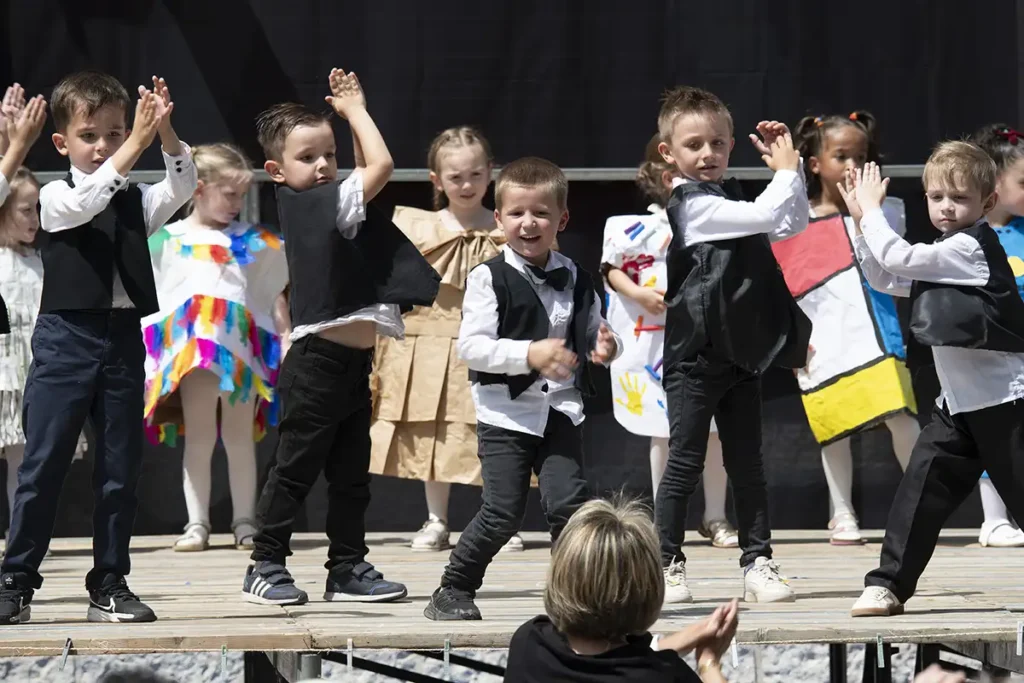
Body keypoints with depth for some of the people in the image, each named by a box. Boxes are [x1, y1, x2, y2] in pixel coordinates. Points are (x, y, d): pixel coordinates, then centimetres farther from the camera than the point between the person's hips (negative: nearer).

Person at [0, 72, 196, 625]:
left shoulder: (137, 201, 11)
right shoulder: (55, 198, 1)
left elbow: (183, 185, -5)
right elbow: (86, 201, -20)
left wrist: (165, 133, -22)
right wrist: (137, 144, -26)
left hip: (123, 339, 4)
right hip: (66, 336, -4)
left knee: (120, 467, 6)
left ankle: (109, 585, 13)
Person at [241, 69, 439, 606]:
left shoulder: (331, 203, 12)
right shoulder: (312, 203, -13)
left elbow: (366, 172, 26)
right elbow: (382, 166, -17)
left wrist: (352, 113, 17)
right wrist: (356, 111, -4)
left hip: (353, 361, 9)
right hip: (318, 362, -9)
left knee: (351, 472, 12)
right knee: (296, 467, -1)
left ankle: (348, 567, 17)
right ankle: (266, 567, 6)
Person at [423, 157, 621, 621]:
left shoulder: (574, 278, 10)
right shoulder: (489, 278, -5)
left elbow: (589, 335, 21)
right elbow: (471, 347, -13)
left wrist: (602, 348, -3)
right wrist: (529, 354, -23)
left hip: (560, 409, 4)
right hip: (505, 411, -4)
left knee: (567, 501, -8)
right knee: (503, 512, -4)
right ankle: (453, 590, 12)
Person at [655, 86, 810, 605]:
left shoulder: (729, 201, 14)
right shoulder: (694, 205, -13)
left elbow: (792, 226, 18)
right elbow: (766, 215, -22)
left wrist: (788, 167, 8)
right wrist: (785, 171, -6)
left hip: (739, 352, 8)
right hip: (694, 353, -8)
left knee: (747, 464, 8)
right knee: (685, 462, -2)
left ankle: (757, 562, 11)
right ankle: (668, 564, 5)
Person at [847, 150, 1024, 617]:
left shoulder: (971, 247, -15)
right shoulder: (946, 255, 14)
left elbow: (899, 259, -20)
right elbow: (885, 280, 20)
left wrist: (871, 210, -7)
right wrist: (864, 223, 10)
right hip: (958, 403, 9)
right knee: (921, 487, 1)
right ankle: (888, 583, 2)